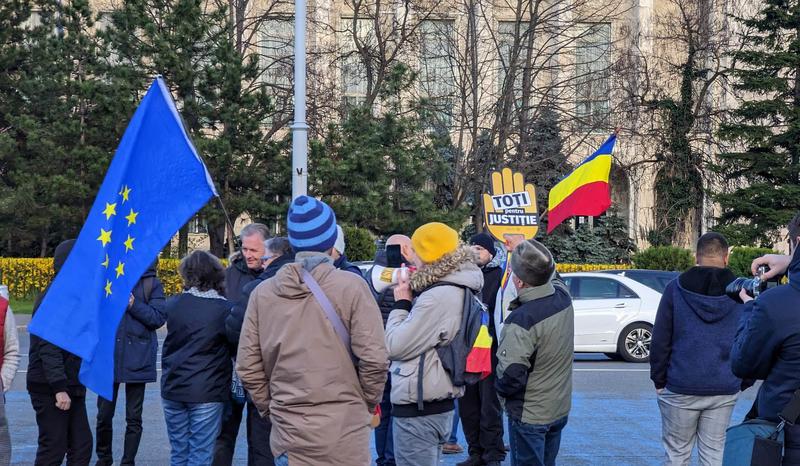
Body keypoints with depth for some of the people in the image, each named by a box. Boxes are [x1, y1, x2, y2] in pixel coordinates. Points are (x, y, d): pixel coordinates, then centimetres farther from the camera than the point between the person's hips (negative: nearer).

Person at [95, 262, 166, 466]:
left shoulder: (152, 283, -1)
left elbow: (159, 318, -8)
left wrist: (134, 304, -18)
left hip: (137, 359, -2)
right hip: (108, 356, 2)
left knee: (134, 418, 7)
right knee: (104, 415, 10)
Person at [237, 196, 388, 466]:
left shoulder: (262, 293, 1)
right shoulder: (351, 286, -9)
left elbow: (247, 366, 2)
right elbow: (374, 358, -11)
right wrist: (368, 403, 6)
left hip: (288, 432, 3)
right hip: (344, 429, -3)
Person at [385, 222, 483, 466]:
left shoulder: (438, 297, -21)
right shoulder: (458, 290, 11)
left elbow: (394, 347, -18)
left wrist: (401, 304, -6)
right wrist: (411, 300, 6)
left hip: (418, 411, -10)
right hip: (438, 405, 10)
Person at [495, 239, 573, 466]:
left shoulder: (521, 320, -30)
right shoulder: (563, 297, -8)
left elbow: (510, 375, -28)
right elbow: (551, 276, 17)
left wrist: (500, 389, -6)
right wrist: (522, 248, 22)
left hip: (529, 415, -7)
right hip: (560, 408, 7)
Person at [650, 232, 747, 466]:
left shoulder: (675, 289, -4)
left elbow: (660, 340, -3)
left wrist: (658, 380, 5)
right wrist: (742, 382, 15)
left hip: (681, 388, -1)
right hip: (725, 390, 2)